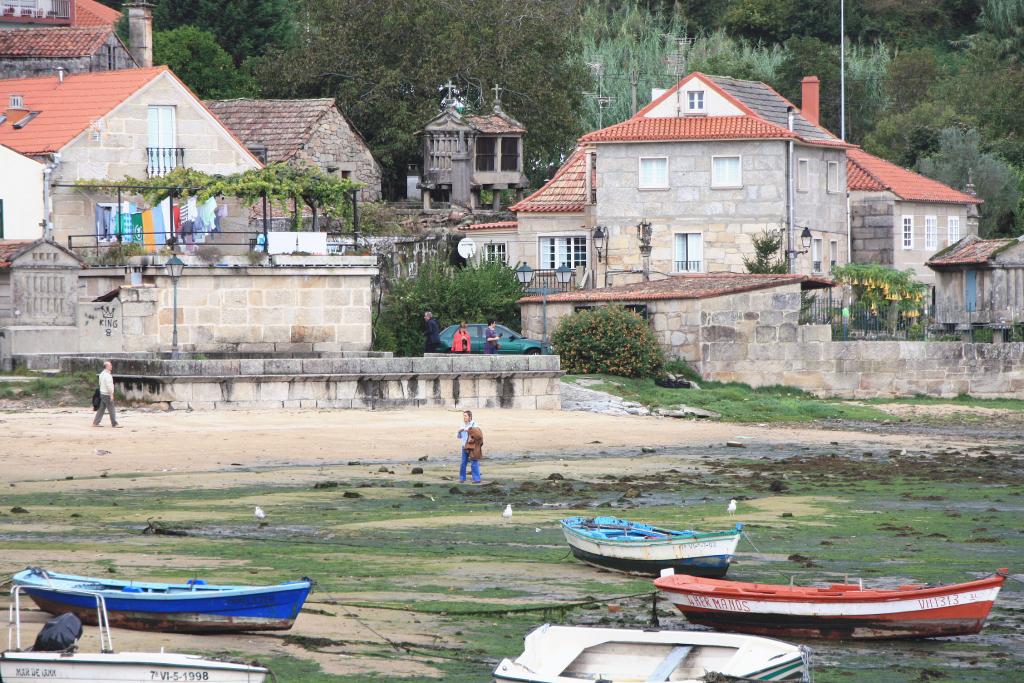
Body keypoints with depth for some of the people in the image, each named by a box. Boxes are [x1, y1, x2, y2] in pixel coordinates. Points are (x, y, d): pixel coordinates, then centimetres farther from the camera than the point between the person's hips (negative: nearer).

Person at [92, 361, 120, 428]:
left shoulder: (102, 374, 11)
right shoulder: (107, 375, -18)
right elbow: (109, 386, -22)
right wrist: (111, 395, -20)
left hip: (102, 393, 9)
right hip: (107, 395, -9)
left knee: (101, 409, 10)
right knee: (112, 409, -2)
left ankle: (95, 423, 9)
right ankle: (114, 423, 2)